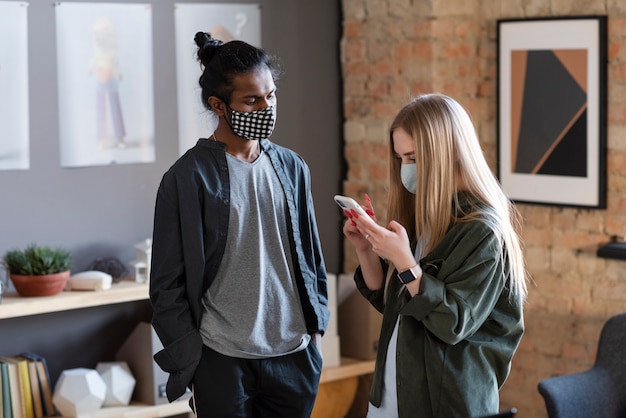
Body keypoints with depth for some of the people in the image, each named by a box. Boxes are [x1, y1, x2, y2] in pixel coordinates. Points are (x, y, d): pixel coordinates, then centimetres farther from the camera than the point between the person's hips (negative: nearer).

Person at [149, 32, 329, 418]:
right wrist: (190, 359, -7)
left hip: (295, 355, 4)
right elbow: (168, 283, -5)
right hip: (223, 361, -4)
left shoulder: (292, 168, 6)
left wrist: (317, 327, 10)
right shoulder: (187, 178, -7)